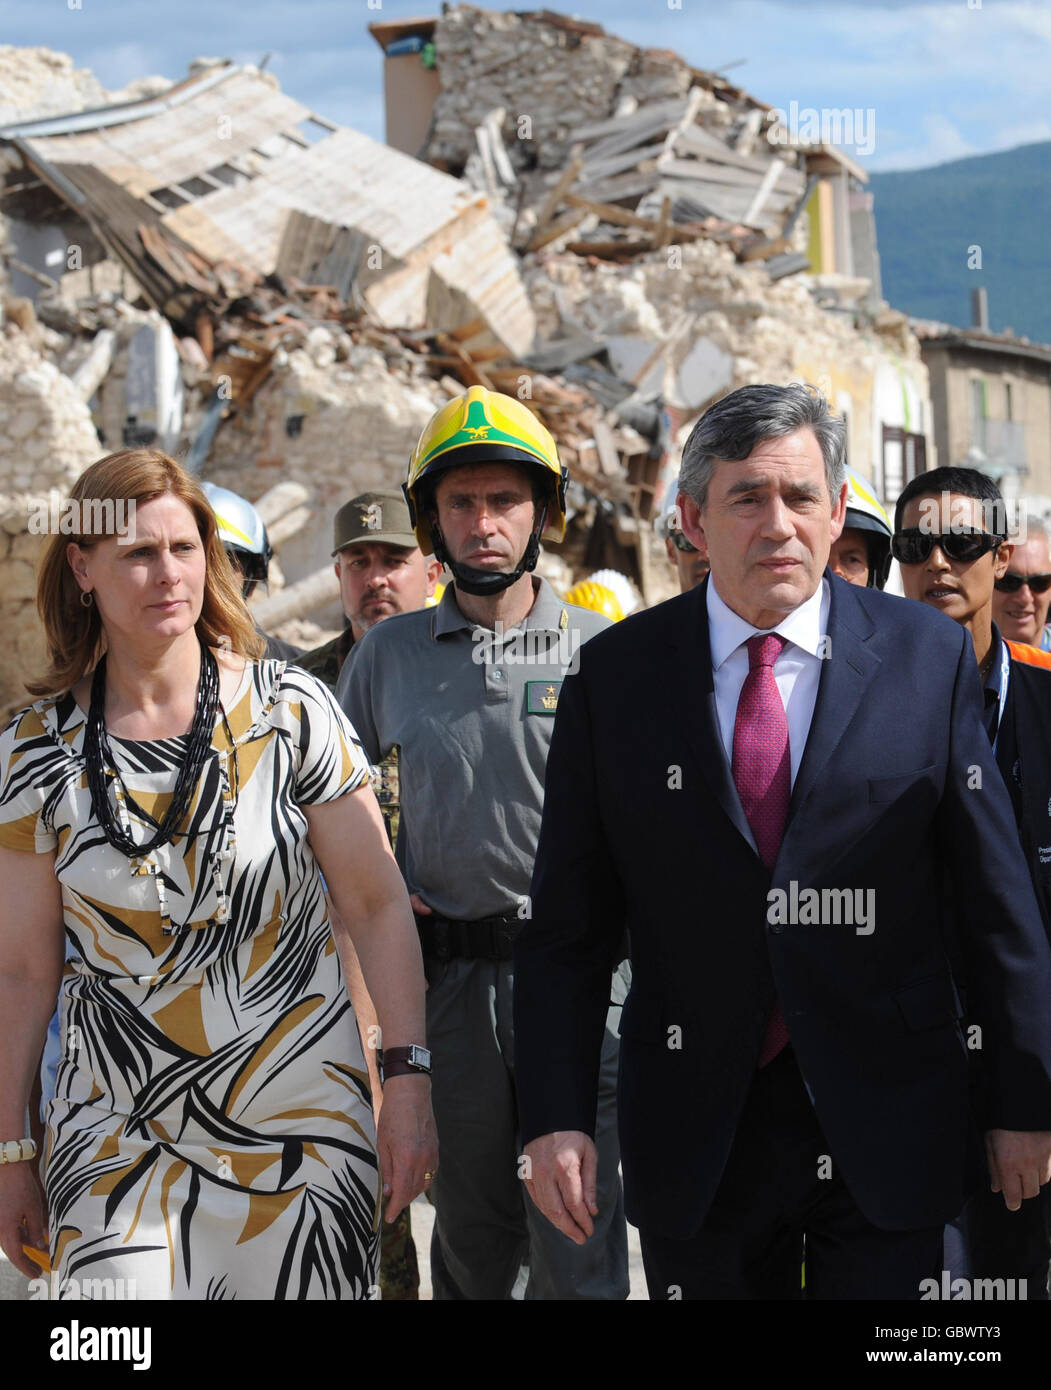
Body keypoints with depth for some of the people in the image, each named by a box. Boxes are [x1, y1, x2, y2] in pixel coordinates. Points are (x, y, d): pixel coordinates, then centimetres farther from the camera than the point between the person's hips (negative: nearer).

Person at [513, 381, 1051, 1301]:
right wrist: (556, 1116, -7)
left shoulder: (928, 656, 0)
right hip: (698, 1136, 1)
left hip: (885, 1119, 0)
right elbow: (568, 923, 1)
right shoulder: (616, 674, 0)